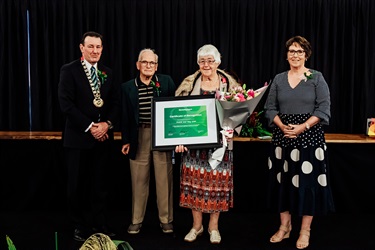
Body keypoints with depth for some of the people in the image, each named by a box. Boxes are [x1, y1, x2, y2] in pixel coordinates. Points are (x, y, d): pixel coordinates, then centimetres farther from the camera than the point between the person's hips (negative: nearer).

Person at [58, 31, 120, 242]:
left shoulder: (107, 73, 11)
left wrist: (107, 124, -10)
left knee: (101, 183, 9)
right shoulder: (69, 70, -3)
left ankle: (100, 225, 21)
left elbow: (116, 103, 7)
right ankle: (81, 226, 20)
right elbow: (66, 104, -11)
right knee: (78, 184, 6)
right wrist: (89, 126, -14)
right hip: (78, 137, -3)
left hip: (103, 136, 4)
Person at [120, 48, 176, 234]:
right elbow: (125, 116, 7)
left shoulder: (166, 82, 3)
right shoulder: (127, 87, 5)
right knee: (139, 180, 8)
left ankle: (166, 220, 20)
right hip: (139, 137, 1)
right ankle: (136, 220, 22)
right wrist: (126, 140, 3)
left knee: (164, 179, 6)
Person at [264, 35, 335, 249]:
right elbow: (270, 108, 7)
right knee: (283, 180, 8)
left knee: (307, 181, 0)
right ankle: (284, 226, 21)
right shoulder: (279, 79, 9)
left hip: (309, 137, -3)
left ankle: (305, 231, 13)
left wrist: (302, 127, -16)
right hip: (282, 137, 3)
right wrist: (282, 126, -11)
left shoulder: (317, 78, 0)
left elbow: (323, 110, -5)